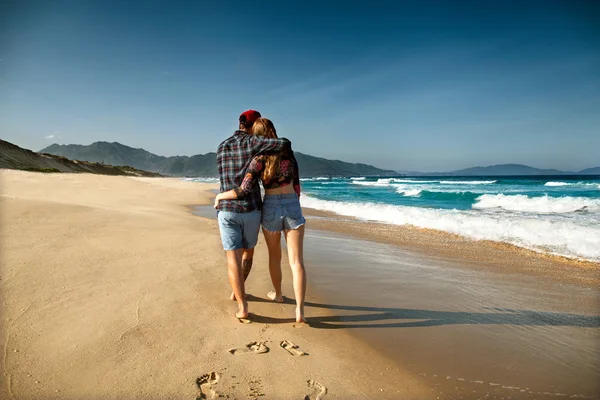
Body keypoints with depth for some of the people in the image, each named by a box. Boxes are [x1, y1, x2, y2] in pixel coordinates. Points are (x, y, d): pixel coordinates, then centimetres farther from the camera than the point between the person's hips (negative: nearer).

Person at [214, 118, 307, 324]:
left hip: (271, 208, -1)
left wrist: (221, 195, -2)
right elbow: (296, 185, 9)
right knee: (296, 261, -1)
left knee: (274, 256, 22)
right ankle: (300, 311, -7)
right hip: (292, 206, 2)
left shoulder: (260, 158, -9)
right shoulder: (288, 152, 4)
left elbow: (244, 190, -19)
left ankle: (278, 294, 40)